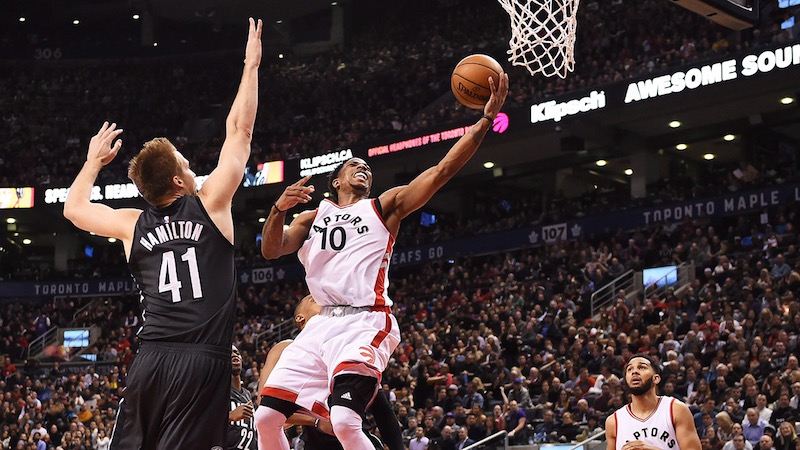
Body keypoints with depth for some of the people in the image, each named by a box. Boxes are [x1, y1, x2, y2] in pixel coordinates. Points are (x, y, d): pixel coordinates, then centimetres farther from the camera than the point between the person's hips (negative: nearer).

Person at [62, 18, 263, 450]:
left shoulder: (133, 225, 14)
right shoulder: (210, 204, 4)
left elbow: (74, 208, 31)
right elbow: (239, 130, 8)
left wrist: (94, 160, 44)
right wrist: (251, 66, 16)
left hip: (151, 361, 4)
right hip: (203, 361, -4)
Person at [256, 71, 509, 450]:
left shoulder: (384, 206, 10)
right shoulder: (312, 217, 20)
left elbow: (442, 170, -1)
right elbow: (270, 251, 4)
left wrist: (484, 122, -12)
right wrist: (279, 209, -16)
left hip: (366, 322, -5)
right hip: (323, 323, 5)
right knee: (266, 417, 2)